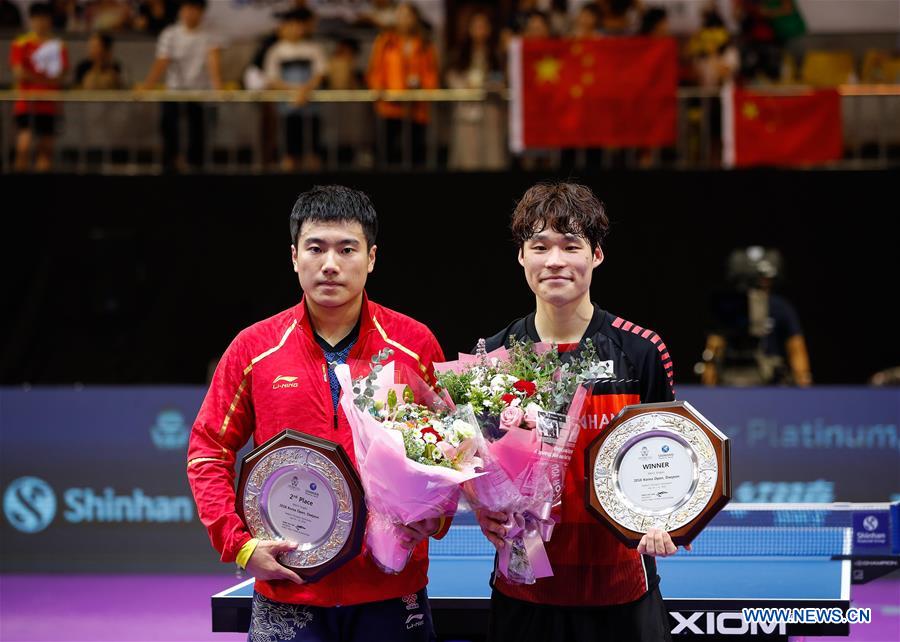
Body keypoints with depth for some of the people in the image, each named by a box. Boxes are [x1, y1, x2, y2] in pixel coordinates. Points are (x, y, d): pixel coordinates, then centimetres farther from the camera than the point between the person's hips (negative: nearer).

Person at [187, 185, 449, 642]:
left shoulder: (415, 346, 1)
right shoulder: (253, 350, 2)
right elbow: (208, 451, 7)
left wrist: (435, 516, -8)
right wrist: (238, 544, -4)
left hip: (392, 592, 0)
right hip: (287, 594, 0)